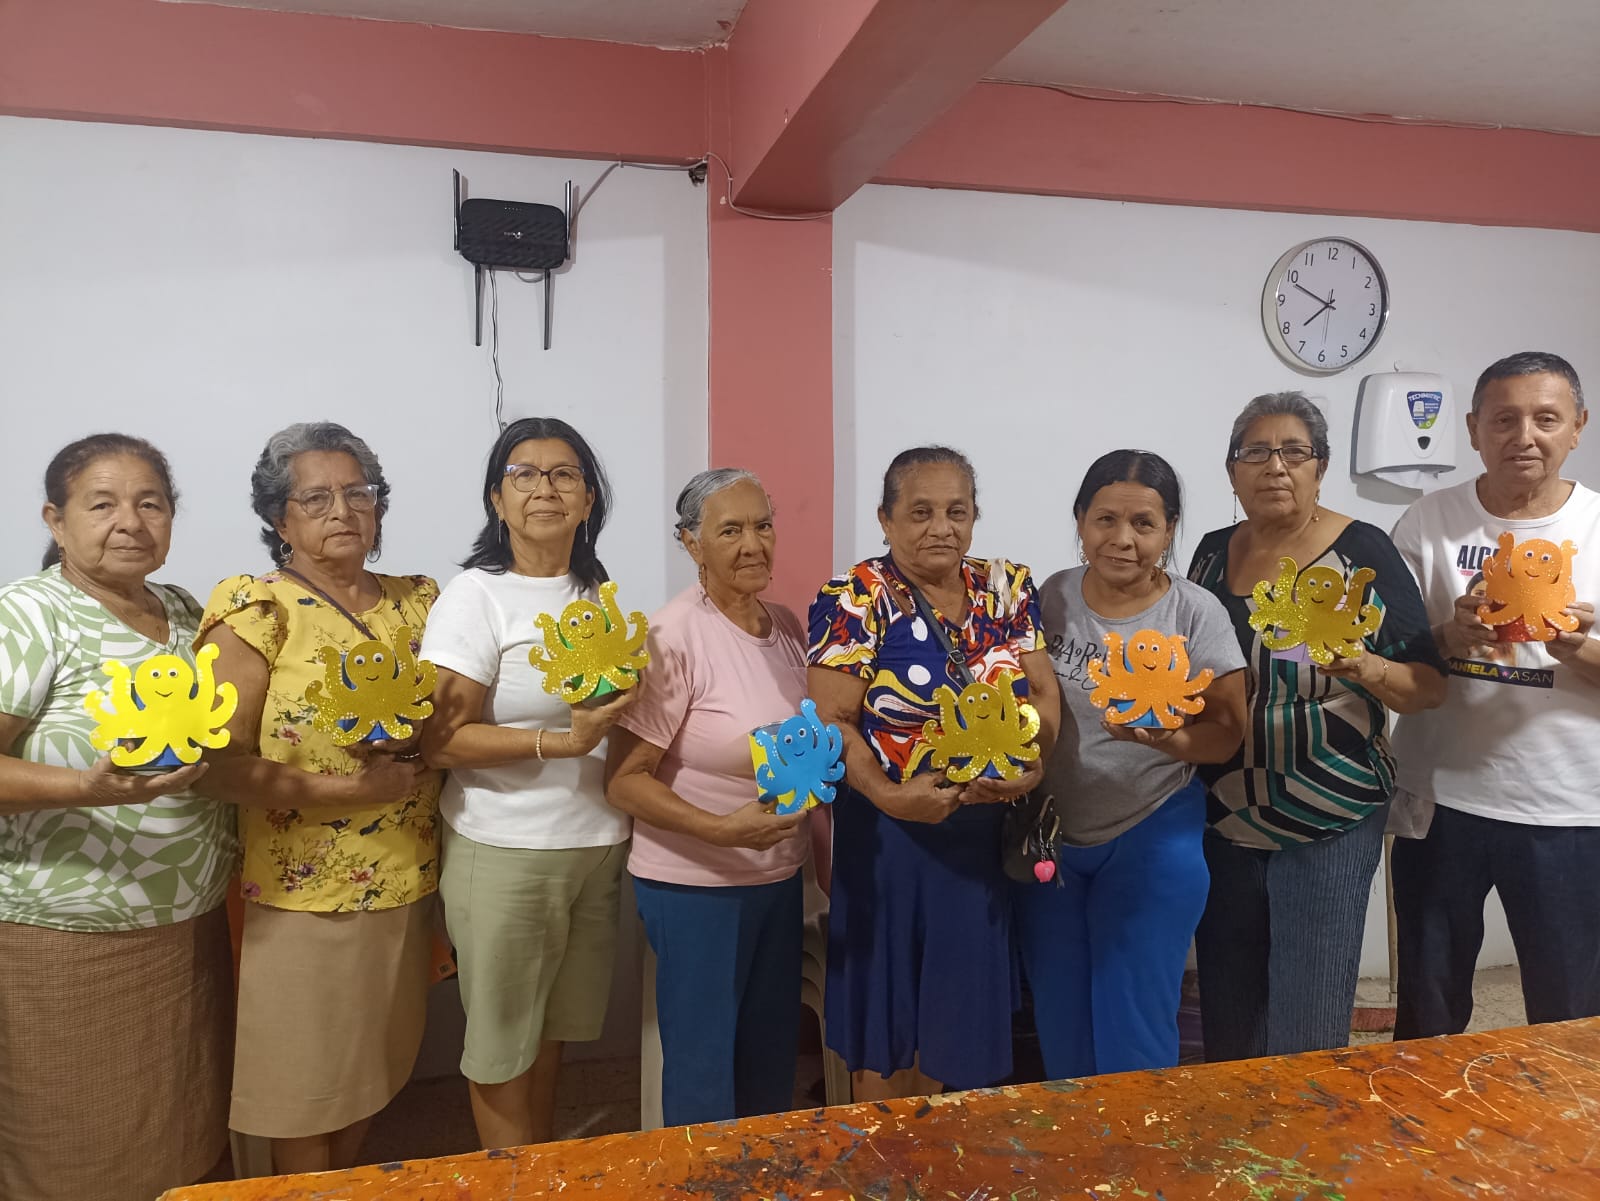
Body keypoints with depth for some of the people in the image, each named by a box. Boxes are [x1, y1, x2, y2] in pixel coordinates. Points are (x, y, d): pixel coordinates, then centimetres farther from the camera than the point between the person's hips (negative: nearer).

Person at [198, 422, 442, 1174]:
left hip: (405, 888, 5)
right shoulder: (256, 609, -9)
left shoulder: (419, 602, 6)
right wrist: (344, 789, -22)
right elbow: (217, 766, -14)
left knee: (371, 1070, 20)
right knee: (304, 1088, 11)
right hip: (303, 897, -5)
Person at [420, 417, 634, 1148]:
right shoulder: (475, 597, -9)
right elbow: (442, 740, -16)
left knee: (555, 1026, 17)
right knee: (502, 1039, 10)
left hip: (598, 845, 5)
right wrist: (561, 741, -24)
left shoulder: (600, 595, 9)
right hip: (504, 853, -5)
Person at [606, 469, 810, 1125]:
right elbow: (625, 779, -18)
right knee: (704, 1069, 8)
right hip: (695, 885, -6)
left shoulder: (787, 626, 3)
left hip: (780, 875, 7)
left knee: (771, 1056, 21)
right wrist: (721, 828, -28)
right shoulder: (673, 636, -18)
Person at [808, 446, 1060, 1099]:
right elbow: (832, 720, -13)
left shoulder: (1007, 589, 4)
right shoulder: (855, 599, -10)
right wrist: (890, 796, -27)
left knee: (957, 1004, 16)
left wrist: (1032, 760, -15)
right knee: (888, 1006, 9)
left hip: (984, 831, 4)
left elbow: (1044, 692, 4)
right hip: (889, 831, -4)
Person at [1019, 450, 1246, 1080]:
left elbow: (1226, 733, -9)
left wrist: (1168, 739, -29)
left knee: (1132, 1027, 5)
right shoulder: (1051, 598, -2)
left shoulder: (1197, 613, -10)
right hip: (1049, 837, 4)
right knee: (1059, 1022, 17)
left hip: (1153, 838, -3)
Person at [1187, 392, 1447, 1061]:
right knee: (1227, 1016, 13)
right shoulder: (1213, 553, 5)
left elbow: (1429, 686, -6)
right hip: (1223, 822, 4)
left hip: (1329, 828, -4)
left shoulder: (1363, 553, -7)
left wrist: (1368, 668, -24)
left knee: (1306, 1035, 2)